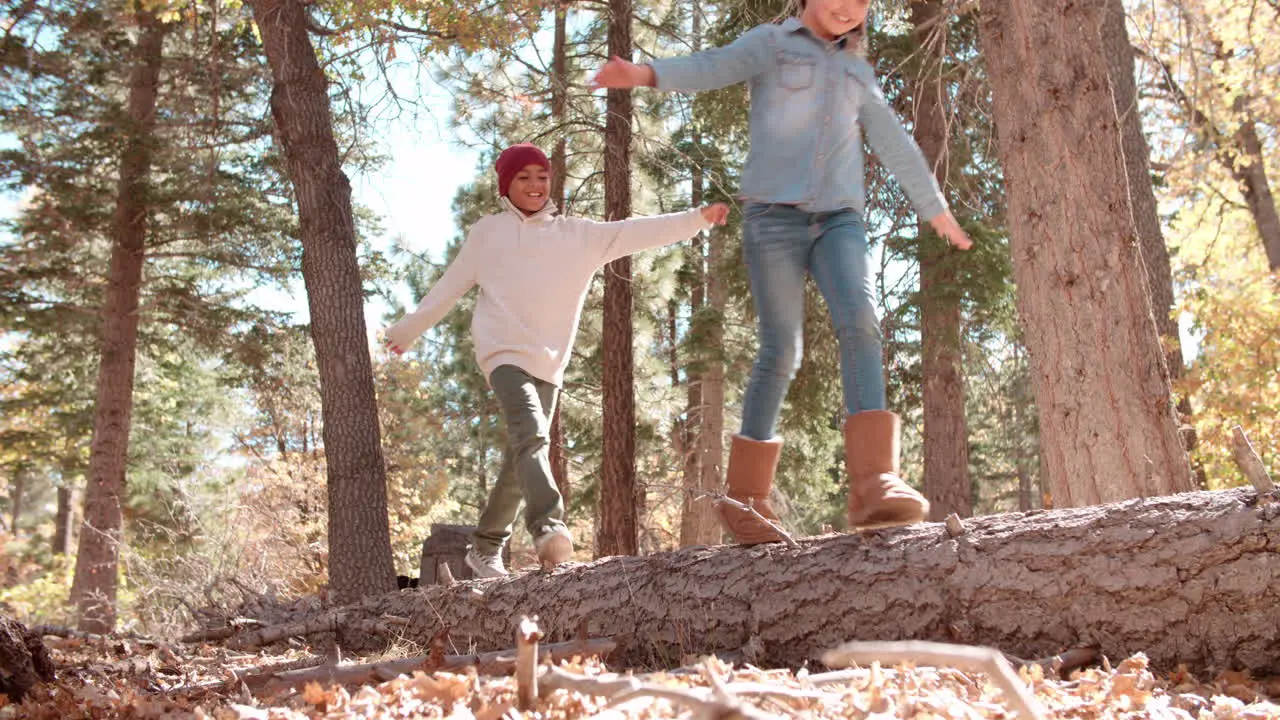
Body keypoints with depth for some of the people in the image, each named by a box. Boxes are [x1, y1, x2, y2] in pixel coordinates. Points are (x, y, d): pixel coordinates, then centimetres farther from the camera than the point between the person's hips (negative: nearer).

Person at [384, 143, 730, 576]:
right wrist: (407, 330, 22)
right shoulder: (487, 233, 10)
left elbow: (634, 233, 0)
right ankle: (548, 527, -45)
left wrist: (698, 218, -11)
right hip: (503, 351, -3)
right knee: (530, 435, -28)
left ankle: (485, 548, 23)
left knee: (520, 459, 9)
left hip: (548, 363, 4)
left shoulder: (578, 235, 11)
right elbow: (449, 287, 17)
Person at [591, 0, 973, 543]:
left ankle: (874, 482, -31)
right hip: (775, 213, -4)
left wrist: (936, 208, 38)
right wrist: (646, 74, -29)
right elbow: (711, 68, -9)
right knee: (781, 350, -11)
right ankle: (745, 496, 1)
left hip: (839, 218, 4)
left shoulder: (858, 71, 23)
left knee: (859, 323, -21)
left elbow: (894, 143, 31)